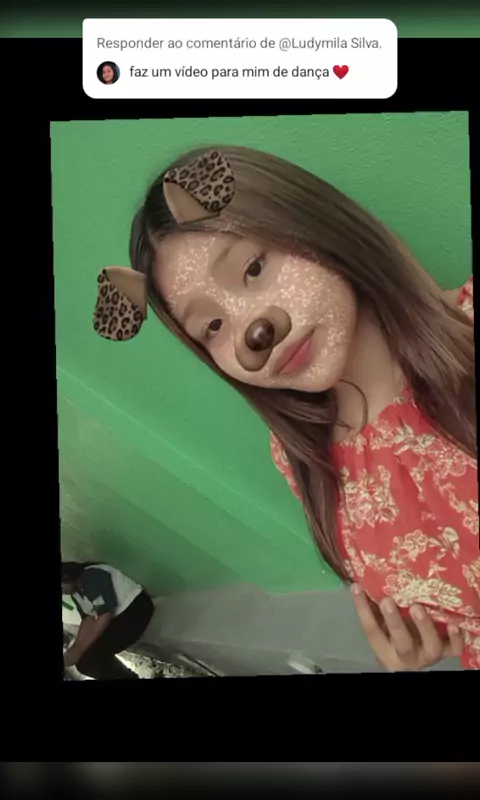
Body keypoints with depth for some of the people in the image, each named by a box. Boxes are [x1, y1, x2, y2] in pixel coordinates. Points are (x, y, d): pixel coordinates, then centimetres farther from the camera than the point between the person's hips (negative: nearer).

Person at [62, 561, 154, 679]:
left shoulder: (93, 577, -24)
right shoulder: (75, 591, 4)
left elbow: (106, 616, -26)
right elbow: (88, 618, 4)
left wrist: (79, 650, -24)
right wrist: (75, 648, -10)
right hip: (118, 616, 10)